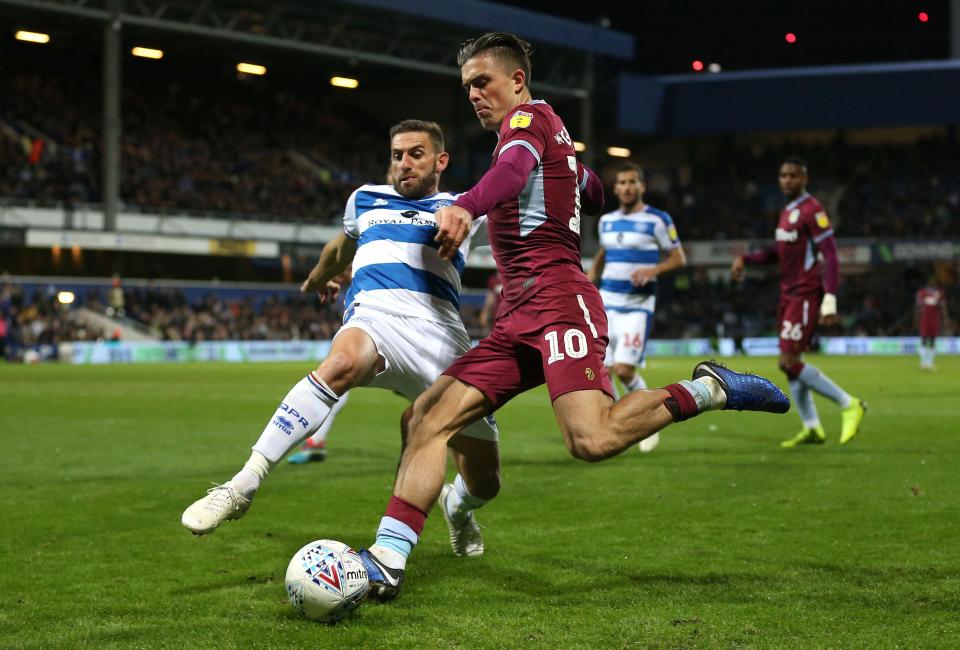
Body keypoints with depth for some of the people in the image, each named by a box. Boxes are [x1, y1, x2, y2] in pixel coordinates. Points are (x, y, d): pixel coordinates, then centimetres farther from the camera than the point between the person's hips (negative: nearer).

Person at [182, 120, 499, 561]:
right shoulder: (366, 199, 25)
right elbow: (342, 247, 45)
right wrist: (319, 277, 62)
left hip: (439, 335, 1)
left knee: (484, 482, 2)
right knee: (340, 364, -41)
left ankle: (459, 508, 44)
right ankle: (241, 488, -42)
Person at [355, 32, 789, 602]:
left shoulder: (529, 117, 1)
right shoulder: (555, 135, 28)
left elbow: (515, 167, -25)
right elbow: (595, 194, 46)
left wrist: (466, 207, -45)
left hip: (556, 299, -10)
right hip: (517, 319, 10)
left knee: (592, 440, -30)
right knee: (425, 421, -4)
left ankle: (708, 390, -9)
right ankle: (387, 560, -13)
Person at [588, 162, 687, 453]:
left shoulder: (657, 220, -5)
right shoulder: (607, 221, 11)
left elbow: (678, 258, -2)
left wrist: (652, 270, -18)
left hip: (638, 306, -5)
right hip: (607, 303, 5)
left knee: (624, 371, -13)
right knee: (603, 372, -2)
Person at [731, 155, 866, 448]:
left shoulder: (812, 211, -13)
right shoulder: (786, 212, 15)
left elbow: (830, 256, -17)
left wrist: (830, 300, -24)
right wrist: (745, 259, 14)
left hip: (805, 296, -9)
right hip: (788, 294, 9)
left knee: (789, 362, -14)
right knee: (790, 363, 9)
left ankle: (849, 405, -5)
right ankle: (812, 428, 15)